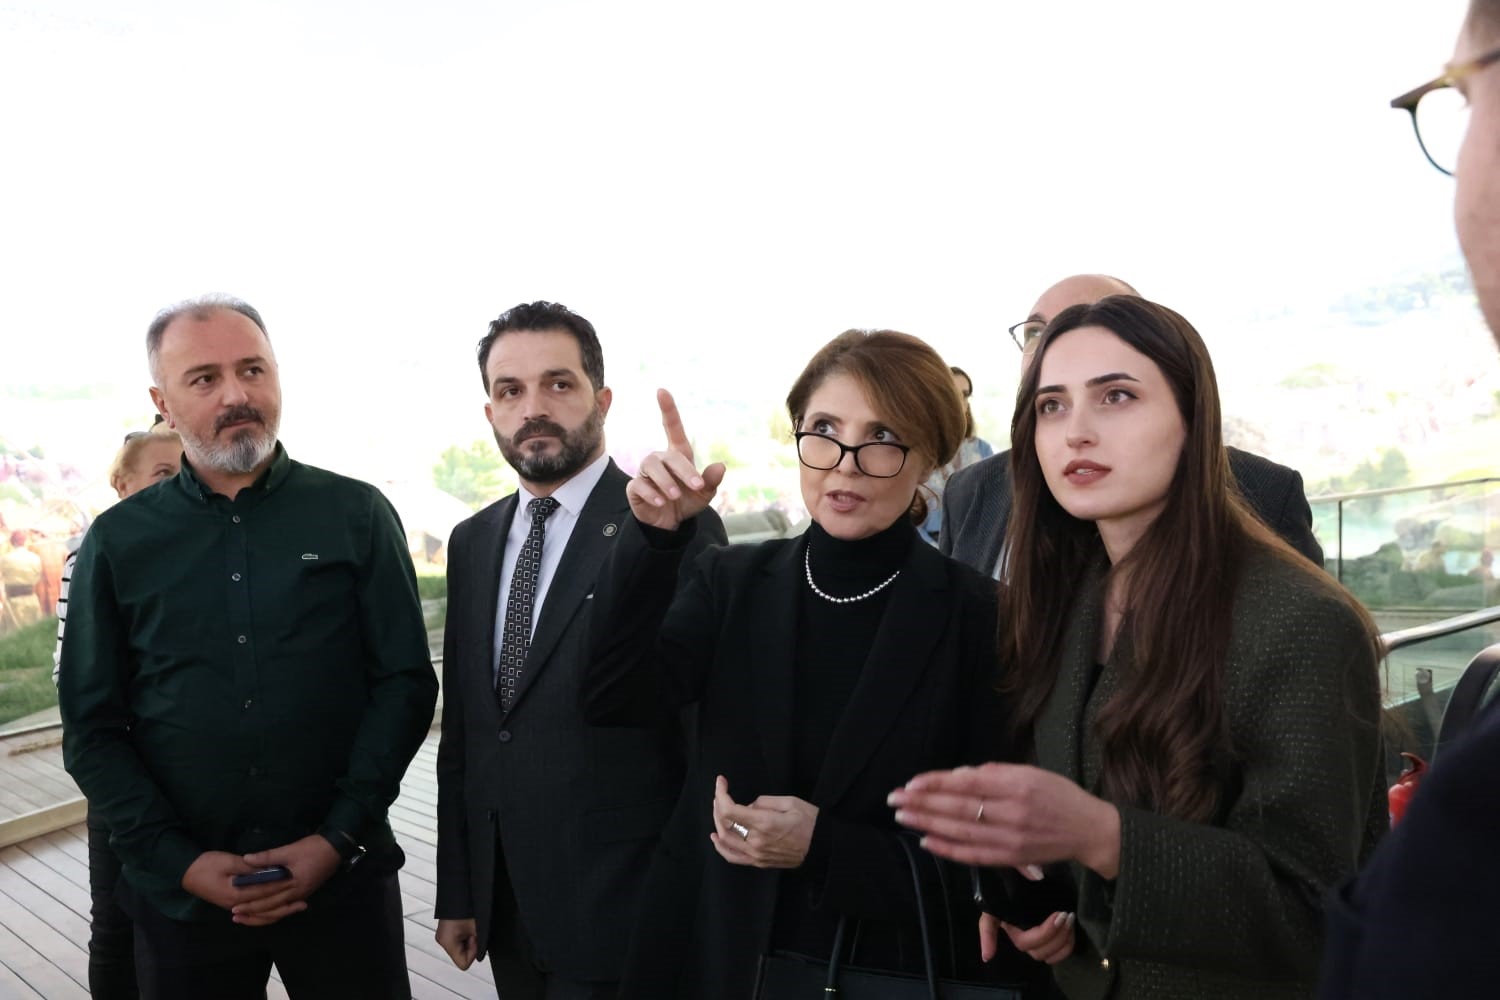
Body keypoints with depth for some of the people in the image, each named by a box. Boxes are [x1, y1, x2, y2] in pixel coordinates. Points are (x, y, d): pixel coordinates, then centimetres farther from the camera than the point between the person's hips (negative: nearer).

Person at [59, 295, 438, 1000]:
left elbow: (406, 683, -4)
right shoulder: (117, 542, 2)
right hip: (180, 891, 1)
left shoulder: (357, 515, -2)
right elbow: (92, 729, 2)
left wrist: (338, 837, -11)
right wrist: (178, 861, -8)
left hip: (343, 880, -1)